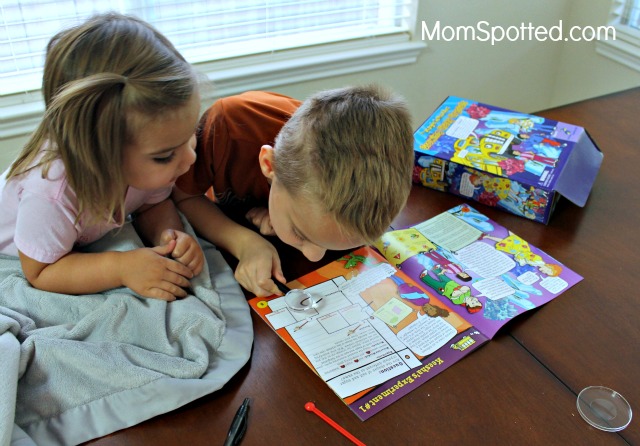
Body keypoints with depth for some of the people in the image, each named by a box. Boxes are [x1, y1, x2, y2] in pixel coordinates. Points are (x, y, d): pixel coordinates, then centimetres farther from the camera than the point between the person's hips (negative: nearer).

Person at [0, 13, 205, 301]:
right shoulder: (50, 193, -43)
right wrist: (121, 267, -42)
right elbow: (39, 272, -30)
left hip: (91, 240, 4)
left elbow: (154, 205, -11)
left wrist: (169, 235, -33)